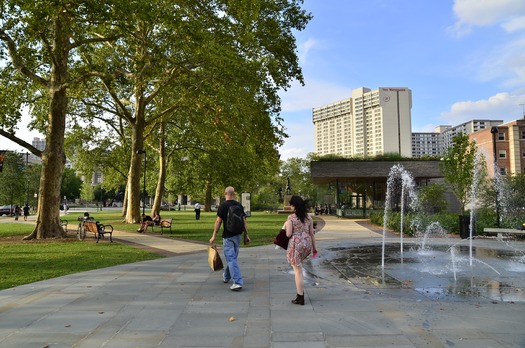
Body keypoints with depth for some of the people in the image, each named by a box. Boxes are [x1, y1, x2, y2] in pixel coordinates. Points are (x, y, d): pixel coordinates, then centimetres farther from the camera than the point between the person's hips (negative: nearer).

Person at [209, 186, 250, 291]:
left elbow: (218, 221, -10)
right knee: (232, 257, 19)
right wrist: (246, 235, 11)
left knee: (231, 259, -4)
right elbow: (244, 221, 4)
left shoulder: (223, 205, -10)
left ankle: (238, 282, -13)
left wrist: (214, 236, -4)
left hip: (228, 236, -6)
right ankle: (226, 277, 39)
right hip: (238, 235, 6)